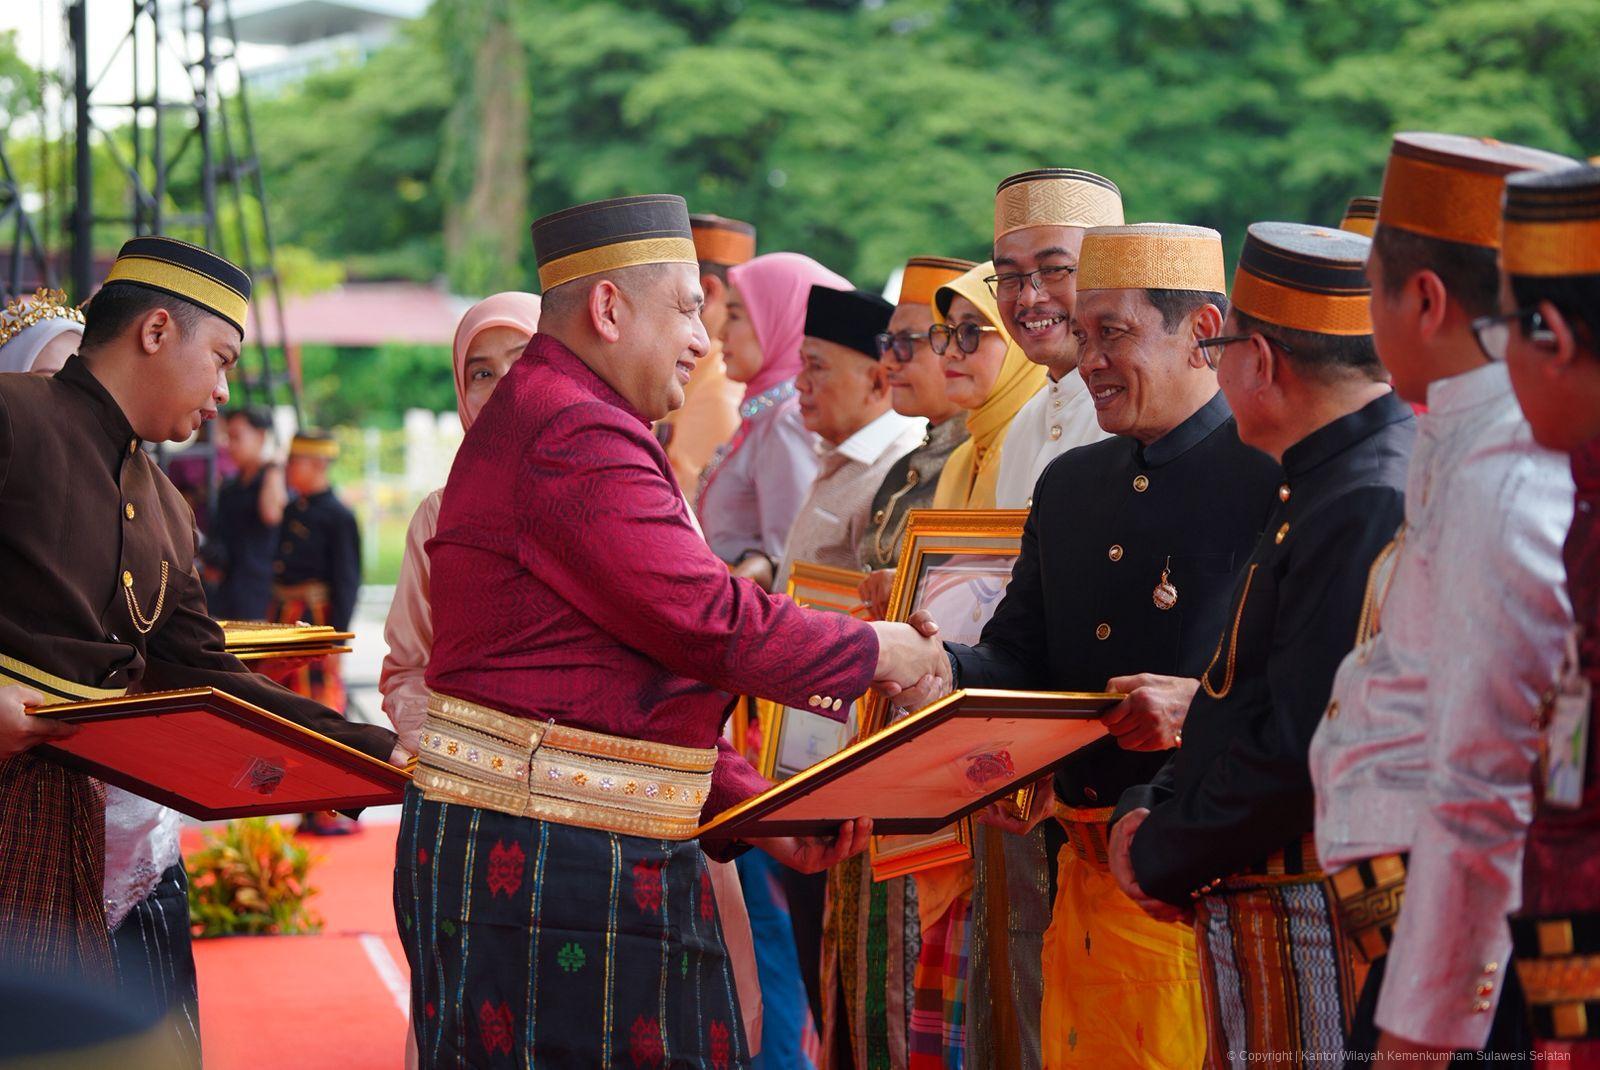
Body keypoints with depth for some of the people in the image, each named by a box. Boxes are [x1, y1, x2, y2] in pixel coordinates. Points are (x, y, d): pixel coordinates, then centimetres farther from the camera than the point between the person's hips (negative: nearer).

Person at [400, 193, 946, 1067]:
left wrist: (757, 812, 15)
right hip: (540, 861, -11)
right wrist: (872, 650, -3)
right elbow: (707, 619, -19)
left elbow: (638, 686, 22)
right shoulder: (576, 438, -15)